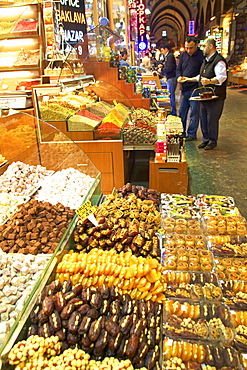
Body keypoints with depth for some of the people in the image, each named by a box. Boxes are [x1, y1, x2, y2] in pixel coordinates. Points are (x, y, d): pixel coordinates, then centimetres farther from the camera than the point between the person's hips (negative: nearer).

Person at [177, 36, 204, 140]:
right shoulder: (183, 54, 8)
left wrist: (196, 79, -21)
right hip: (184, 88, 6)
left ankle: (192, 134, 12)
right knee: (182, 112, 13)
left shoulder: (202, 55, -9)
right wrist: (179, 77, -5)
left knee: (194, 113, 2)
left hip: (195, 89, -6)